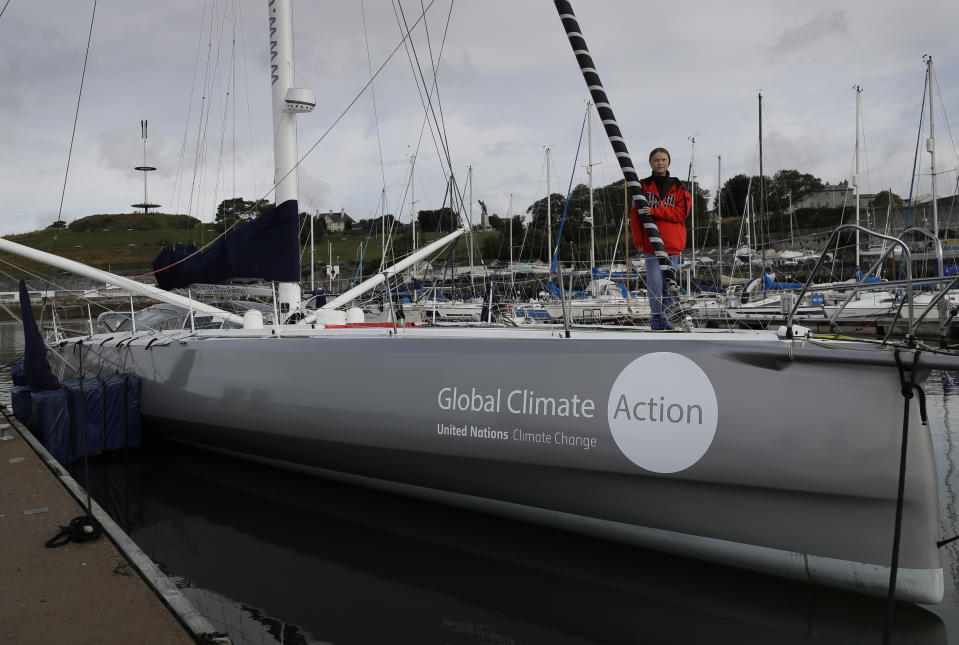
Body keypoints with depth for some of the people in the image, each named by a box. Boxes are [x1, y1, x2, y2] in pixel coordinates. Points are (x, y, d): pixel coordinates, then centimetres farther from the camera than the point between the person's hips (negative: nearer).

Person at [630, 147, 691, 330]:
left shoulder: (678, 187, 10)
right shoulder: (643, 186, 9)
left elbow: (682, 212, -3)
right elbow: (635, 215, 6)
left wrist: (654, 211, -14)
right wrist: (638, 240, -4)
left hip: (672, 245, 1)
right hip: (651, 243, -1)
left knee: (669, 282, 4)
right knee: (655, 281, -11)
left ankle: (663, 317, 17)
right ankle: (656, 317, 1)